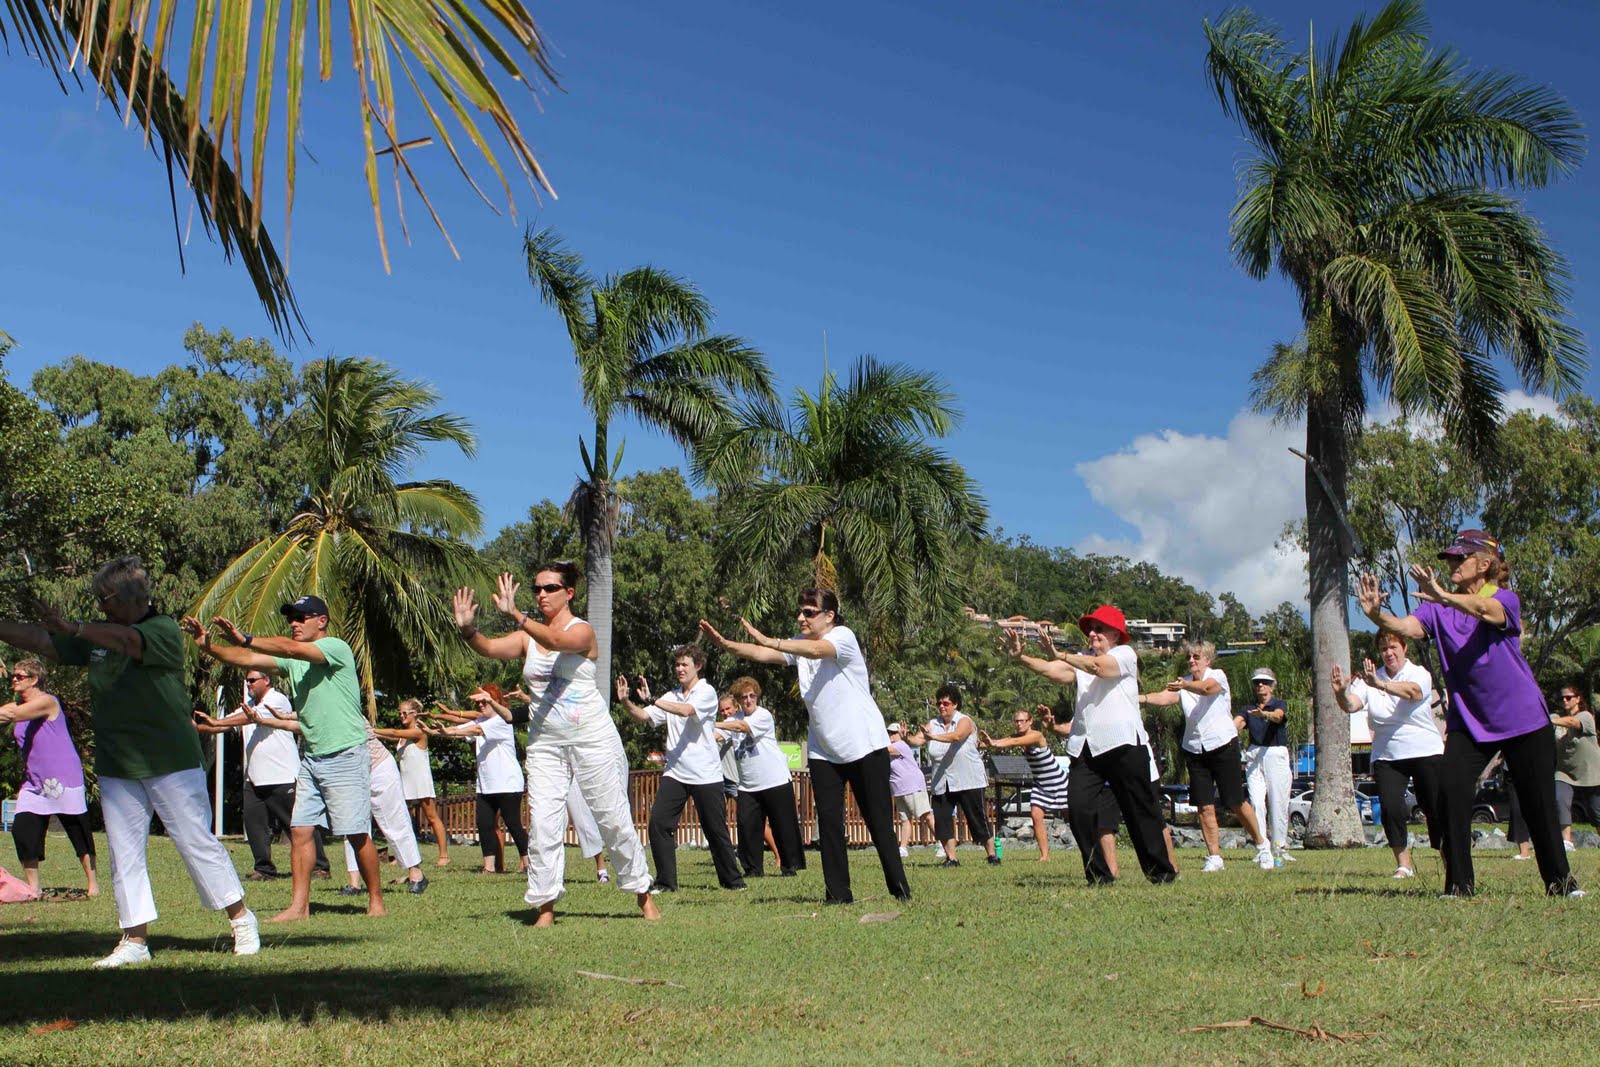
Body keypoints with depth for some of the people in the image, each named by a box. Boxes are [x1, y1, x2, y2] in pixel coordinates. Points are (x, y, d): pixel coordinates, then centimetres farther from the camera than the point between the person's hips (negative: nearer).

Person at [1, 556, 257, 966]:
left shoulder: (164, 631, -10)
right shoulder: (97, 636, 12)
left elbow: (129, 641, -29)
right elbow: (42, 641, 13)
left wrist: (73, 628, -41)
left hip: (171, 763, -6)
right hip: (115, 767, 7)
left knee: (197, 842, -1)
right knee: (124, 854, 6)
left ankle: (241, 918, 12)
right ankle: (135, 940, 12)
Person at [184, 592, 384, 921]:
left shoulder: (336, 647, -10)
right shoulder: (292, 660, 13)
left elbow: (293, 649, -26)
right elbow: (247, 660, 4)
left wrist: (245, 638, -31)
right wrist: (207, 646, -10)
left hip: (346, 756, -8)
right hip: (311, 758, 8)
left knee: (357, 834, -3)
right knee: (300, 829, 1)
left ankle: (376, 900, 9)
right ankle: (299, 905, 4)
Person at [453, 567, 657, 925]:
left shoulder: (582, 630, -6)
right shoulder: (526, 637, 7)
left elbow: (556, 640, -28)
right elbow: (490, 648, -8)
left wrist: (516, 615, -42)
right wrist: (467, 629, -29)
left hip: (592, 738, -4)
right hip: (545, 743, 4)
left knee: (614, 819, 3)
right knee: (543, 822, -3)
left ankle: (643, 894, 17)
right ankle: (545, 906, 2)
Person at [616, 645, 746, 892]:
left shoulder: (707, 692, -4)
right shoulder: (671, 697, 13)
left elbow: (686, 710, -23)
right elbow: (644, 716, 5)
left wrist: (652, 700, -29)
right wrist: (625, 702, -13)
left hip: (706, 774, -5)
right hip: (675, 772, 5)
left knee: (715, 830, 2)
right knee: (658, 822, -9)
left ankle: (731, 879, 19)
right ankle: (665, 881, 0)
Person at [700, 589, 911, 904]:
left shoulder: (843, 636, -13)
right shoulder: (799, 644, 7)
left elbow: (816, 650, -34)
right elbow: (761, 654, -7)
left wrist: (769, 640, -45)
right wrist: (724, 644, -23)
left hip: (865, 745, -6)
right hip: (823, 750, 6)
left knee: (878, 820, 1)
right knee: (828, 821, 0)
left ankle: (899, 887, 12)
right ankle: (838, 892, 6)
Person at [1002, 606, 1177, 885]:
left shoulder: (1125, 653, 2)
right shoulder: (1082, 659, 19)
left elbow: (1099, 667, -18)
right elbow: (1053, 671, 1)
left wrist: (1059, 655, -29)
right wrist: (1020, 657, -15)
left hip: (1122, 744, -5)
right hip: (1085, 747, 5)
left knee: (1141, 811, 2)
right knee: (1078, 808, -8)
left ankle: (1163, 872, 15)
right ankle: (1099, 875, 1)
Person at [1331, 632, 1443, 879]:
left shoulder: (1419, 673, -4)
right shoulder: (1369, 679, 4)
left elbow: (1412, 692, -28)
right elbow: (1351, 705, -10)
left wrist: (1381, 685, -47)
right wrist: (1341, 692, -35)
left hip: (1425, 753, -2)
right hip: (1386, 756, 2)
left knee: (1436, 809, -1)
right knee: (1391, 809, -11)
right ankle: (1404, 865, 1)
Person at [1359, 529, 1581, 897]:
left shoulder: (1506, 599, -9)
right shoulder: (1438, 609, 2)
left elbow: (1485, 610, -33)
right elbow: (1408, 627, -17)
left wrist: (1445, 597, -52)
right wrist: (1376, 614, -38)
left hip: (1523, 719, -3)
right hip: (1469, 722, 3)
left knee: (1538, 802, 3)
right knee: (1451, 790, -14)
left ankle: (1560, 880, 22)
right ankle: (1459, 883, -5)